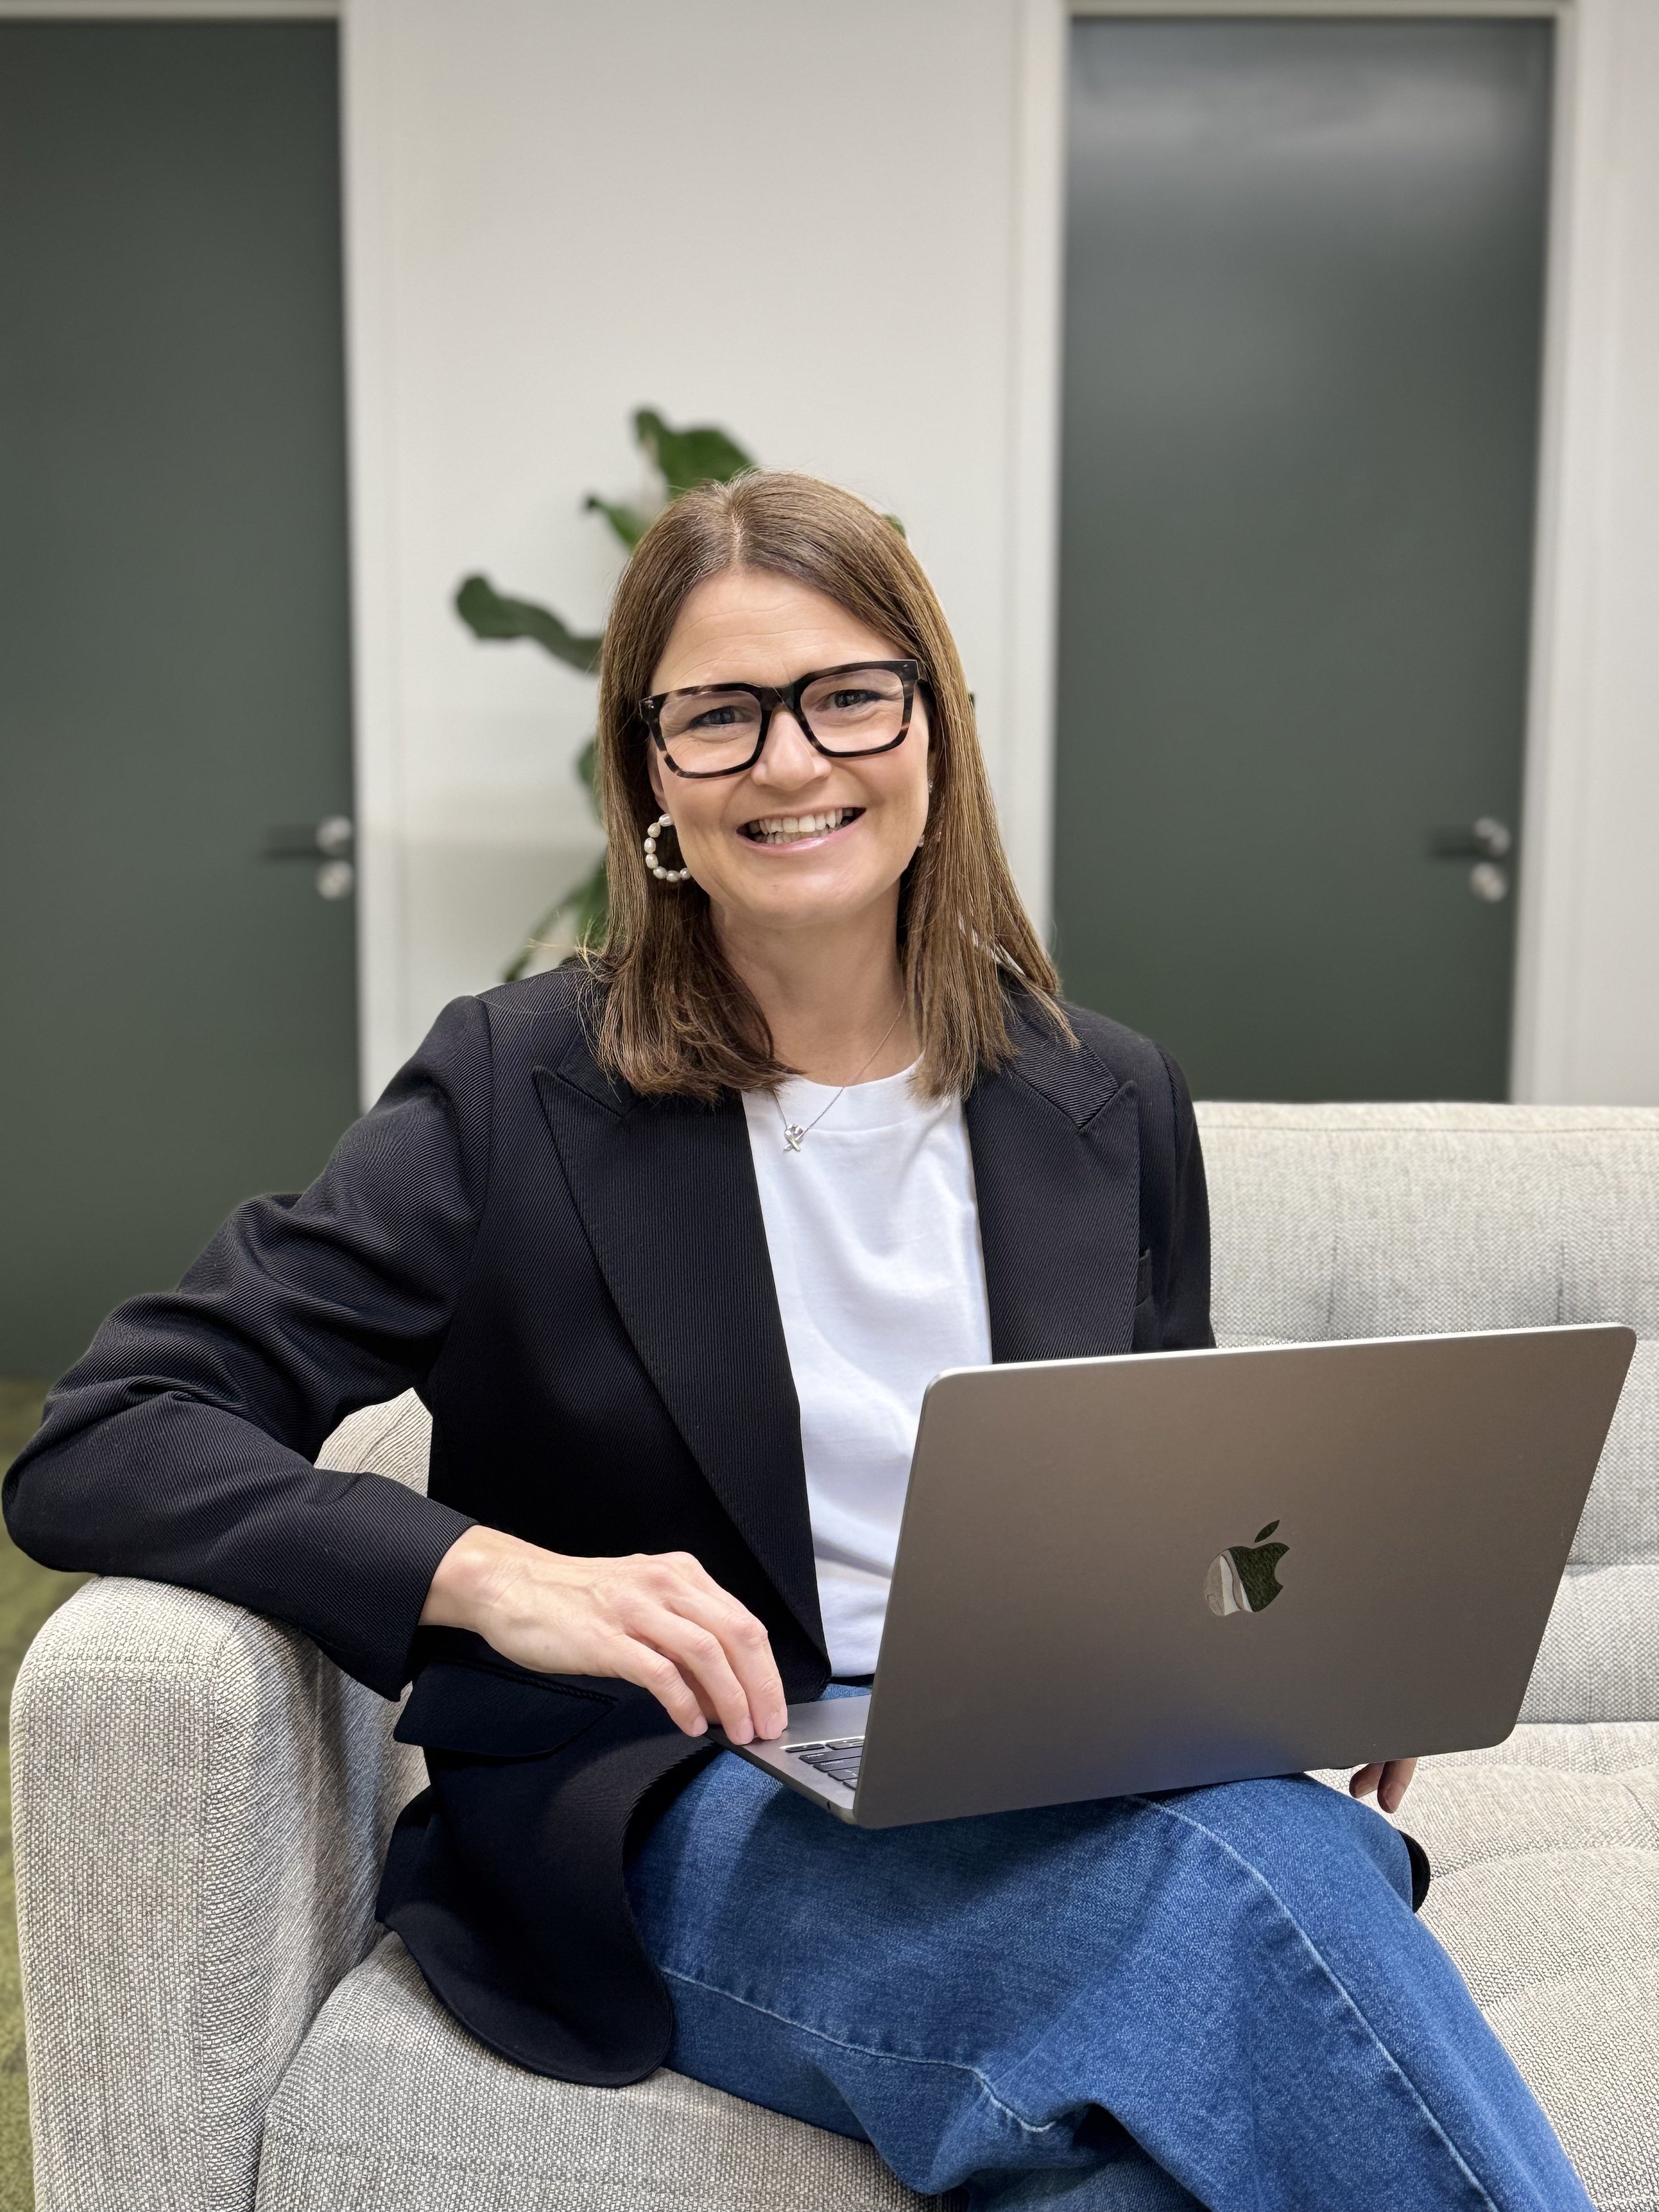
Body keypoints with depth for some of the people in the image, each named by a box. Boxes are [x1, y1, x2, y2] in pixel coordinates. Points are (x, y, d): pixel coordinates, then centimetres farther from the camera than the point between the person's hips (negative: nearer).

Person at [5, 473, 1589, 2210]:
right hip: (676, 1823, -3)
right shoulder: (524, 1092, -4)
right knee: (1254, 1872, -32)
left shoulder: (1112, 1107, 8)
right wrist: (490, 1574, -25)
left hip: (1054, 1800, 4)